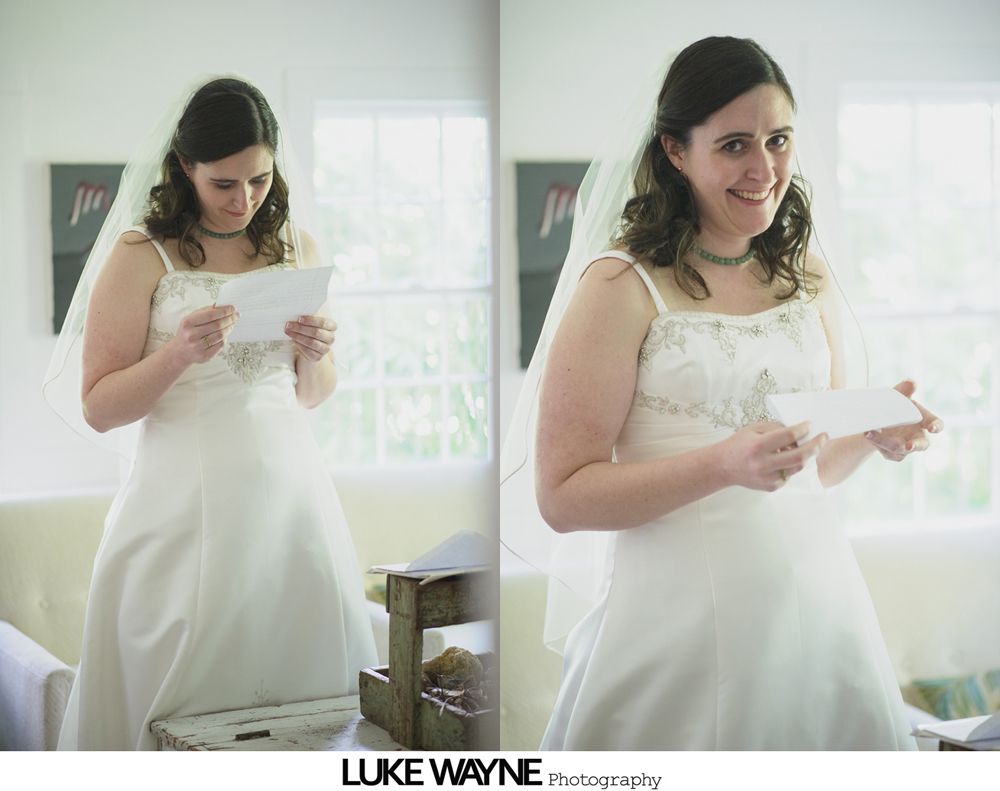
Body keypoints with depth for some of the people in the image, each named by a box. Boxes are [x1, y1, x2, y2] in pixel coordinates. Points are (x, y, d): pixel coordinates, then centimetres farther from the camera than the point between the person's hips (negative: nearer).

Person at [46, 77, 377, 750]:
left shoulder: (295, 246, 13)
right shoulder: (140, 254, -1)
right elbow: (99, 408, -3)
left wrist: (316, 355, -2)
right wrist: (179, 353, -18)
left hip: (289, 486, 4)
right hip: (187, 498, -4)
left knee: (299, 665, 2)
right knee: (190, 690, -4)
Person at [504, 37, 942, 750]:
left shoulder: (806, 278, 10)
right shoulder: (622, 284, -9)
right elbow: (562, 497, -14)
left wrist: (875, 434, -3)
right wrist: (724, 465, -25)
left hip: (814, 596, 5)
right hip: (680, 612, -5)